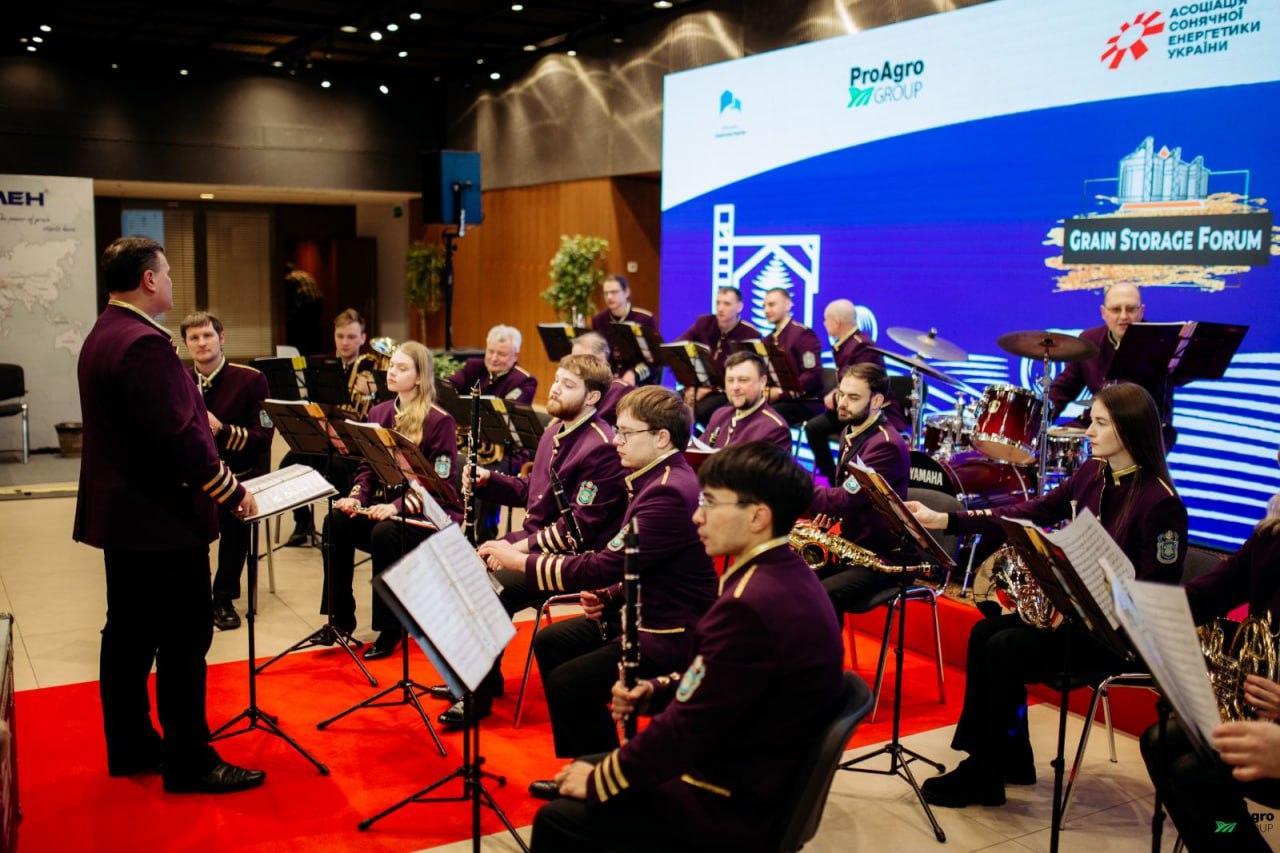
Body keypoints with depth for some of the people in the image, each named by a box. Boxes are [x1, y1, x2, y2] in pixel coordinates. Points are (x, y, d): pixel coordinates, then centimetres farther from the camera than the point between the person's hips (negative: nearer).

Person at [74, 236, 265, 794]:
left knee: (129, 633, 16)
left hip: (119, 513, 11)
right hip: (161, 518, -11)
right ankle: (189, 762, 6)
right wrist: (231, 491, -15)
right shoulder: (144, 343, -21)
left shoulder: (102, 337, 13)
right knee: (184, 637, -2)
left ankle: (129, 747, 27)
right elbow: (179, 435, -25)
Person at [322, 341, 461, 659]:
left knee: (385, 533, -35)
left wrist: (398, 506, -26)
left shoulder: (439, 421, -11)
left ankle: (390, 630, -18)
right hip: (384, 505, 6)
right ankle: (341, 617, -8)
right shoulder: (379, 414, 9)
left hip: (429, 513, -6)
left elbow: (440, 482, -15)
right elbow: (367, 465, 13)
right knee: (336, 522, -21)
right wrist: (356, 496, -8)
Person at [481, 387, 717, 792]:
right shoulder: (658, 479, 7)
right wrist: (608, 596, -2)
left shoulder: (669, 494, -25)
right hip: (644, 612, 11)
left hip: (672, 633, -11)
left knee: (569, 682, -17)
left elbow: (605, 565, -27)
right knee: (549, 642, 13)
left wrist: (522, 562, -18)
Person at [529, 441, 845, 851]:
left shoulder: (753, 604, -30)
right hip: (755, 772, 10)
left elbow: (686, 730, -24)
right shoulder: (783, 574, 1)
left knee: (558, 820, -5)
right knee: (581, 766, 20)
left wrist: (598, 781, -10)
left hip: (733, 804, -10)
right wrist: (655, 691, 0)